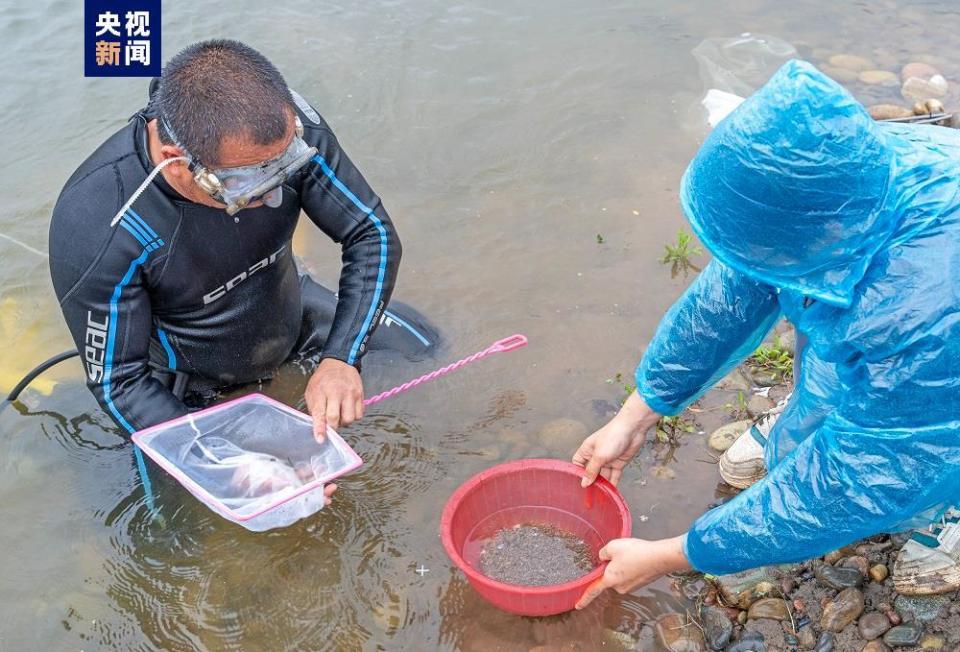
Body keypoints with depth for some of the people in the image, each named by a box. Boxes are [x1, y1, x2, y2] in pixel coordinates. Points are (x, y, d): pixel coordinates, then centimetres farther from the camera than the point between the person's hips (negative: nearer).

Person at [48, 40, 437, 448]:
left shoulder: (289, 127, -30)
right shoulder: (96, 228, -39)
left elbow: (373, 234, -20)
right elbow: (118, 380, -28)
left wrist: (341, 358, -33)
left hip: (293, 315, 3)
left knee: (424, 351, 8)